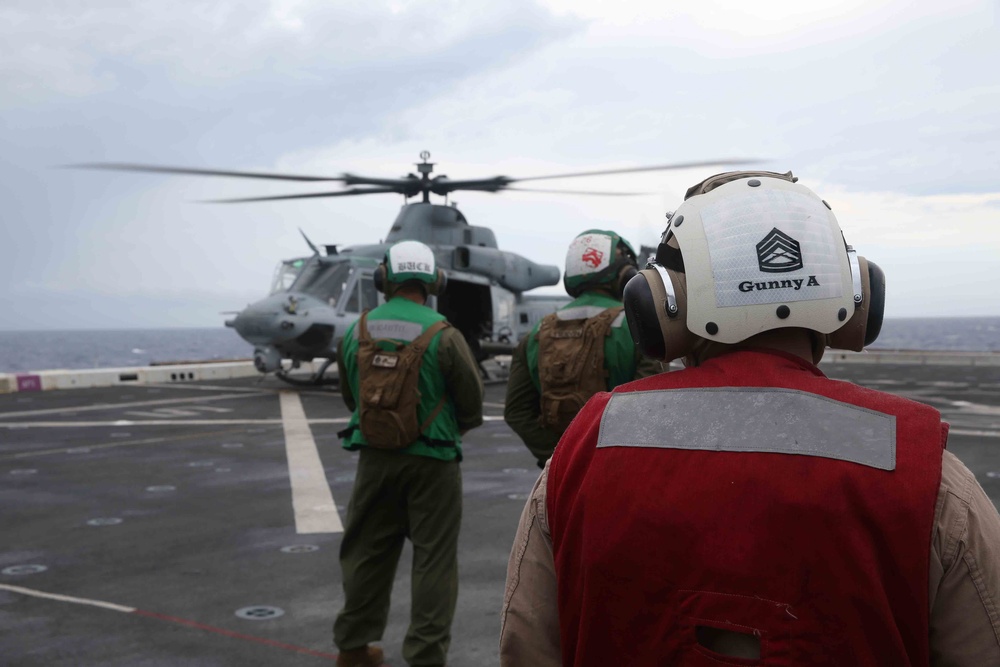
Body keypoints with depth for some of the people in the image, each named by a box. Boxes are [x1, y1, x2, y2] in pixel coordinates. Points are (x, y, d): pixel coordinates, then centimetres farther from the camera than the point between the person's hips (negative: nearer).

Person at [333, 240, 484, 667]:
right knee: (433, 560, 6)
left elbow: (350, 395, 9)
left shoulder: (356, 333, -1)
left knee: (367, 552, 17)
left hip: (374, 456, 4)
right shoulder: (443, 336, -14)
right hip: (432, 460, -4)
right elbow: (472, 402, -7)